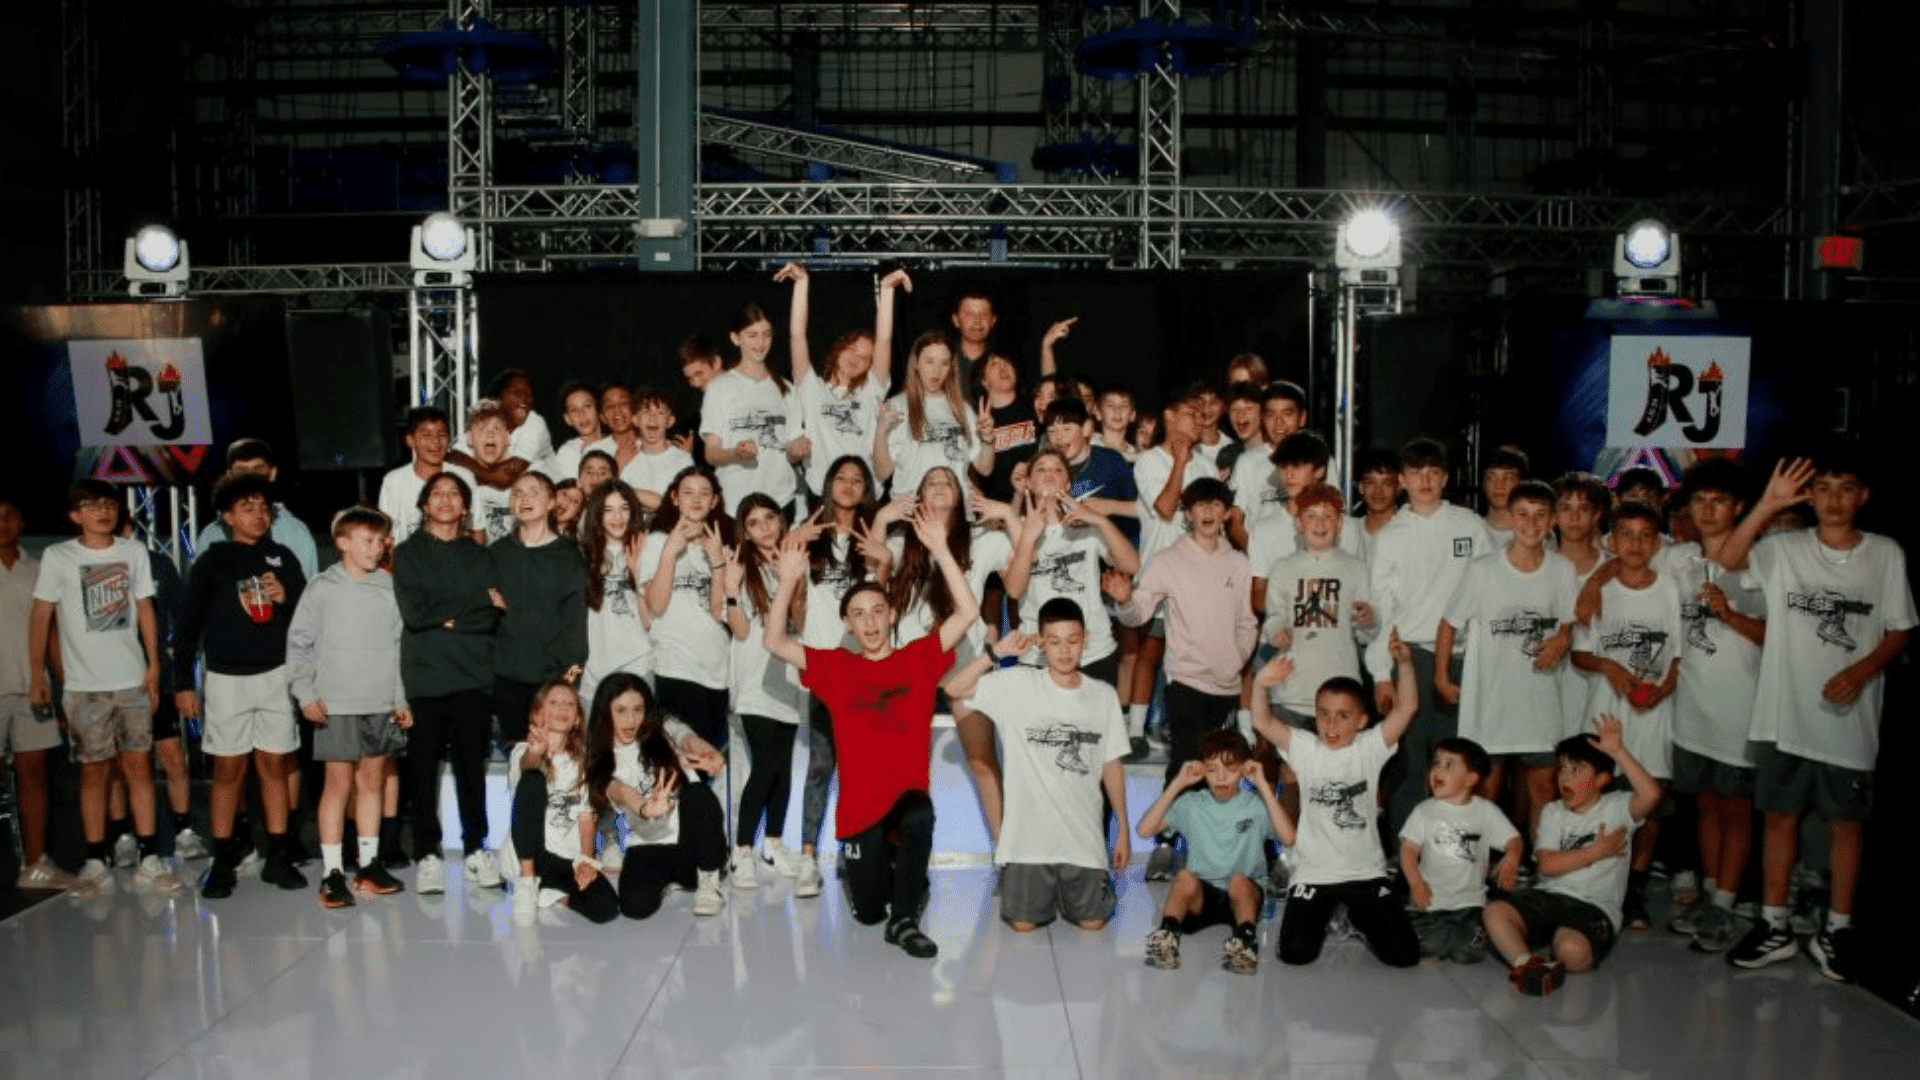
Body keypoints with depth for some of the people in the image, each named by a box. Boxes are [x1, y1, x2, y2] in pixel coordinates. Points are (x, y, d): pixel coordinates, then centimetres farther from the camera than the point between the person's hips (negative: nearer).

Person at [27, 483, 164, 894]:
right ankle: (96, 863, 10)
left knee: (139, 767, 3)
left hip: (132, 680, 2)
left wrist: (154, 665, 4)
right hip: (84, 686, -2)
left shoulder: (133, 552, 6)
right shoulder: (57, 557, -1)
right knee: (93, 771, 3)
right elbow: (41, 618, 1)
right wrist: (36, 676, -3)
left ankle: (149, 860, 6)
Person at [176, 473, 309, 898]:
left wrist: (286, 598, -11)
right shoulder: (212, 562, 2)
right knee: (228, 769, 0)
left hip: (276, 674, 2)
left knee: (275, 765, 5)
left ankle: (278, 857, 12)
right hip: (227, 677, -2)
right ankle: (222, 863, 8)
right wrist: (183, 683, 0)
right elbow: (189, 625, 3)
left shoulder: (282, 558, 8)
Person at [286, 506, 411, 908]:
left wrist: (401, 699, 10)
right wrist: (306, 694, -9)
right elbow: (298, 644, -2)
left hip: (381, 705, 4)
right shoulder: (323, 589, -3)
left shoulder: (389, 588, 6)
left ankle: (368, 864, 22)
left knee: (373, 782, 11)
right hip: (337, 706, -4)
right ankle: (332, 872, 6)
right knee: (339, 784, -1)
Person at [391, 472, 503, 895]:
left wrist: (447, 617, -11)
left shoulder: (481, 556, 14)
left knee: (472, 765, 4)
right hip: (424, 676, -1)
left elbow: (495, 616, 1)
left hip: (473, 675, 2)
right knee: (424, 768, 0)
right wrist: (475, 607, -7)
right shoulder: (408, 554, 8)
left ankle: (476, 850, 13)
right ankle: (428, 855, 8)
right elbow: (413, 612, -8)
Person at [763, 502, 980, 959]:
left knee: (919, 816, -38)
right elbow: (775, 643, -6)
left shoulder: (919, 657, 1)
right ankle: (876, 865, 41)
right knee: (866, 913, 4)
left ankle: (904, 920, -18)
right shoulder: (836, 666, 3)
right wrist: (789, 579, -17)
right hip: (859, 806, 2)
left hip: (909, 795, -1)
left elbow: (968, 613, -10)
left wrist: (940, 549, -16)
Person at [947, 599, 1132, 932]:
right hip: (1028, 836, -2)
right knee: (1023, 924, -1)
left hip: (1084, 836, 2)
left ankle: (1069, 890, 34)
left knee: (1092, 922, 1)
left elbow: (1112, 766, 7)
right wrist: (996, 653, -20)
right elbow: (954, 689, -13)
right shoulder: (1017, 684, -6)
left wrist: (1123, 831, 7)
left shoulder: (1104, 695, 2)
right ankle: (1042, 890, 33)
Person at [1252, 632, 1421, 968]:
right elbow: (1262, 722, -15)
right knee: (1295, 952, -11)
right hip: (1313, 873, 0)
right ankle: (1324, 916, 23)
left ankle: (1359, 917, 27)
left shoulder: (1371, 747, -2)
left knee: (1404, 954, -4)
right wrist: (1260, 684, -34)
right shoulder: (1305, 748, -3)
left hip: (1366, 872, 1)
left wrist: (1404, 663, -29)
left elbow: (1406, 708, -13)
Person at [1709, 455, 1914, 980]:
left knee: (1846, 821, 8)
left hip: (1848, 715, 0)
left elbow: (1898, 631, 3)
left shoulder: (1887, 555, 0)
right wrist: (1768, 503, -25)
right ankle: (1774, 926, 19)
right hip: (1785, 713, 0)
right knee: (1780, 815, 8)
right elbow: (1726, 559, -17)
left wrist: (1861, 670, -14)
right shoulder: (1784, 548, -1)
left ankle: (1836, 930, 22)